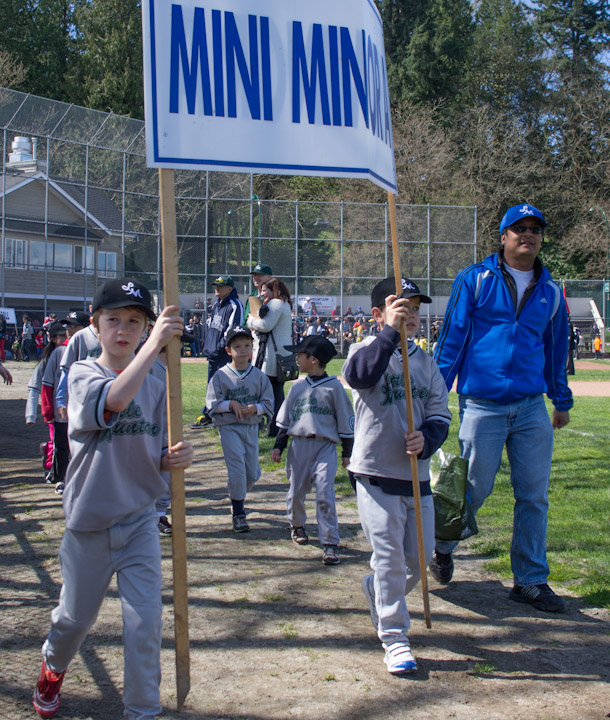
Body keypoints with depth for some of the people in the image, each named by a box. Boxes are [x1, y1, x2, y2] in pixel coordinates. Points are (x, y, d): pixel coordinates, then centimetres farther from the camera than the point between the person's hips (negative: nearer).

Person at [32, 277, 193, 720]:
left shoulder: (154, 387, 2)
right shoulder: (82, 374, -9)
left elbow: (156, 459, 5)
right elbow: (114, 399, -33)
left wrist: (175, 459, -18)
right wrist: (156, 345, -38)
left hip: (139, 521, 2)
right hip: (89, 522, -2)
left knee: (145, 622, -3)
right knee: (76, 616, 17)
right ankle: (53, 667, 49)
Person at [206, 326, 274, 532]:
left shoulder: (259, 375, 4)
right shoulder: (221, 375, -3)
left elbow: (268, 403, 5)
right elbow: (212, 404, -4)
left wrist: (255, 408, -14)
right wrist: (231, 404, -17)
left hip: (252, 427, 3)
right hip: (229, 427, -3)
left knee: (252, 473, 7)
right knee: (237, 466, -12)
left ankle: (237, 498, 36)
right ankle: (238, 512, 0)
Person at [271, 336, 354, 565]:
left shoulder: (334, 387, 0)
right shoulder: (297, 387, 11)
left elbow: (345, 420, 2)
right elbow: (284, 419, 15)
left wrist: (347, 452, 1)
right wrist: (278, 446, 8)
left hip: (325, 446, -4)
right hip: (299, 445, 4)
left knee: (325, 493, -13)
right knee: (296, 492, 9)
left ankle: (330, 544, -9)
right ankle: (297, 525, 38)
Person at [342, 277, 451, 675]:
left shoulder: (426, 361, 10)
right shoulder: (369, 349, -5)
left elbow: (440, 413, 5)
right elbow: (359, 375, -30)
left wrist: (426, 438, -16)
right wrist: (391, 331, -36)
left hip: (418, 475, 5)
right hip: (377, 474, -5)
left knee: (420, 557, 12)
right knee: (390, 559, -2)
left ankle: (378, 592, 42)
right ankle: (394, 637, 12)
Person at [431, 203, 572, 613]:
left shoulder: (550, 292, 12)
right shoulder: (475, 280, 1)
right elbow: (452, 338, 0)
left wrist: (562, 401, 24)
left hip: (532, 408, 4)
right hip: (482, 405, -4)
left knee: (534, 495, 4)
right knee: (476, 488, 2)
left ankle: (531, 581, 16)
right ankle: (443, 545, 31)